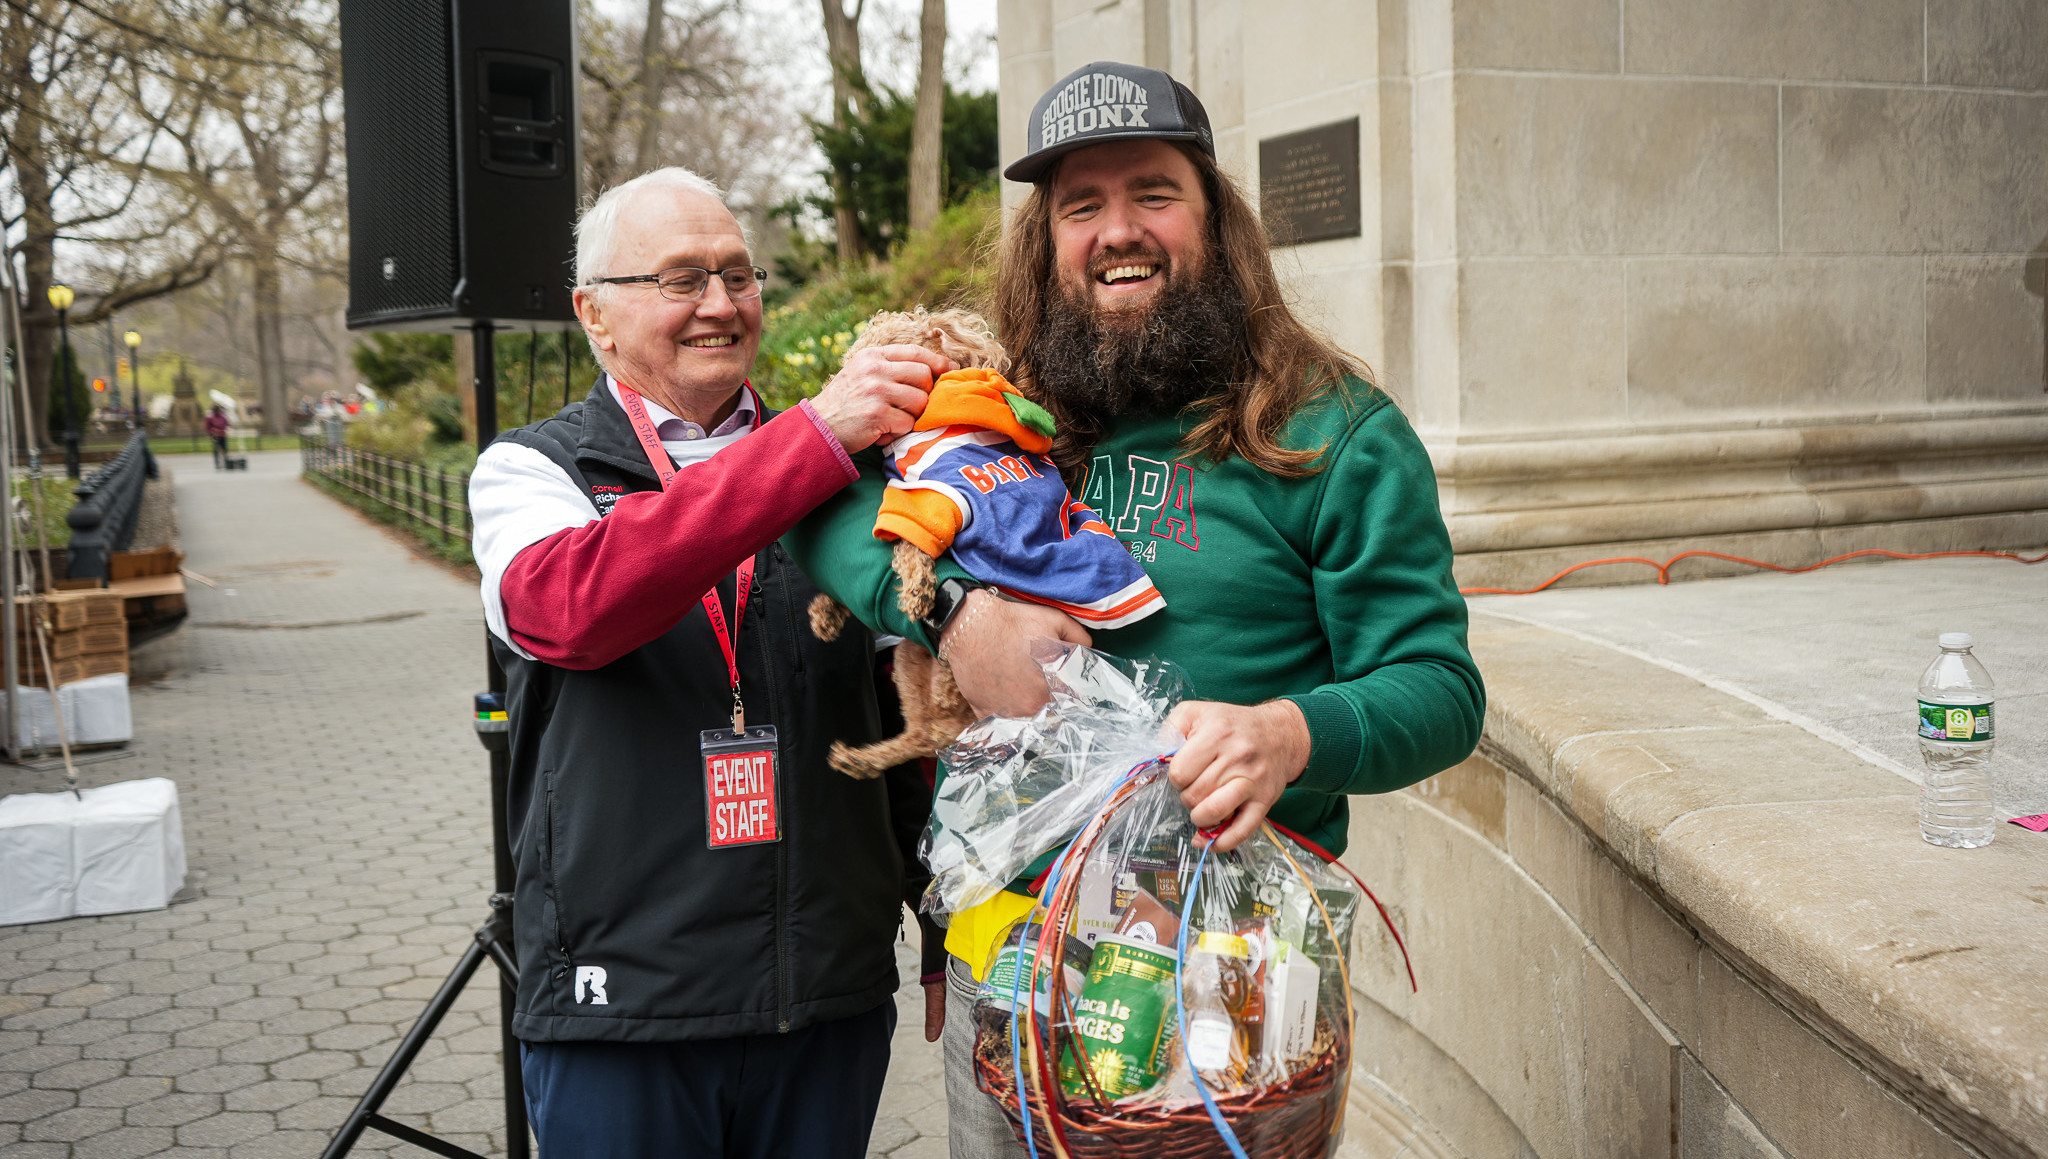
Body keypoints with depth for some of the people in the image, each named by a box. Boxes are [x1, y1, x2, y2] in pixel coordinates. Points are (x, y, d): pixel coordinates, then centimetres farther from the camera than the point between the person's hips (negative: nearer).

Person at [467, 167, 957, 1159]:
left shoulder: (844, 471, 11)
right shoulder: (531, 470, 1)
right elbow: (575, 604, -23)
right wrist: (813, 438, -27)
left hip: (832, 998, 3)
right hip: (619, 999, -3)